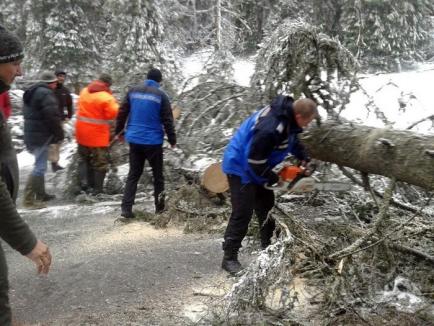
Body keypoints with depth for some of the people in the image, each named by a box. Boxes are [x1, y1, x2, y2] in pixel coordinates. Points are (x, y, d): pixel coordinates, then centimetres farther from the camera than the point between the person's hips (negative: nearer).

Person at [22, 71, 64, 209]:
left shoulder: (32, 93, 19)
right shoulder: (46, 93, -15)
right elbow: (52, 116, -21)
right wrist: (59, 134, -10)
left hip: (31, 134, 10)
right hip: (41, 135, -10)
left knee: (40, 166, 18)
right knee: (40, 167, -9)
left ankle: (40, 194, 25)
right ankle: (29, 199, -9)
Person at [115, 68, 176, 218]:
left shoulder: (133, 91, 4)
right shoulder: (161, 95, -7)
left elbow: (122, 113, 7)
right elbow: (167, 121, -7)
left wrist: (118, 131, 18)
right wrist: (172, 140, 2)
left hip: (134, 140, 4)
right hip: (153, 141, -4)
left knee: (133, 174, 11)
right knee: (158, 175, 11)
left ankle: (126, 208, 2)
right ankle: (159, 208, 16)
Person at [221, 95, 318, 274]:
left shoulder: (287, 114, -7)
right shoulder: (270, 128, -36)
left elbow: (292, 140, 14)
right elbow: (255, 160, -30)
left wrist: (304, 158, 2)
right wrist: (273, 180, -15)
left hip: (257, 167, 10)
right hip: (241, 167, -10)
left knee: (267, 208, 16)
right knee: (243, 212, -9)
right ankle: (229, 258, 2)